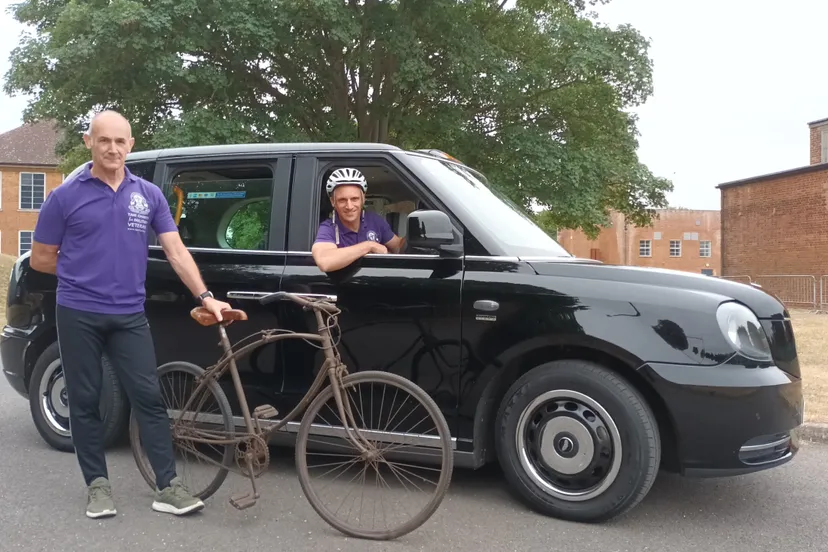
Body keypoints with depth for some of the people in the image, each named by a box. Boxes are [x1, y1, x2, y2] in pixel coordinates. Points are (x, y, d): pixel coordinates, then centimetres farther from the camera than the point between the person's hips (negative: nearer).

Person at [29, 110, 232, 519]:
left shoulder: (149, 195, 5)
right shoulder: (65, 196, -2)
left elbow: (175, 251, 0)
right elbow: (40, 259, 4)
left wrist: (205, 296, -9)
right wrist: (86, 270, 6)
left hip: (129, 315, 2)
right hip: (79, 315, -1)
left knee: (149, 397, 0)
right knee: (85, 401, 7)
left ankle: (167, 487, 5)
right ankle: (97, 484, 21)